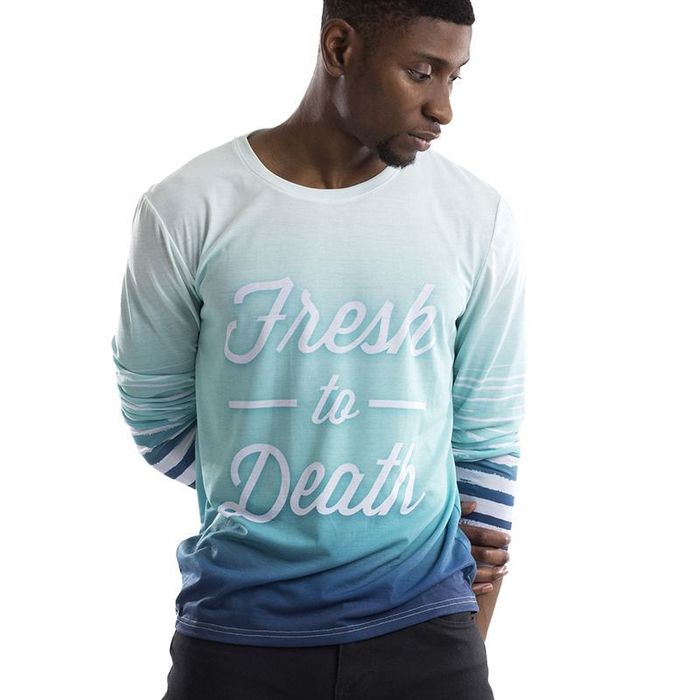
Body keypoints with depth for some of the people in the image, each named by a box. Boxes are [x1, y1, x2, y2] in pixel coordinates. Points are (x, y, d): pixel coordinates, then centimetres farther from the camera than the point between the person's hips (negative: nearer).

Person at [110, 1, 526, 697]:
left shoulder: (476, 217, -4)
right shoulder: (185, 211, -9)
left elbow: (485, 437, 1)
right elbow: (156, 418, 0)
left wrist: (473, 633, 4)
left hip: (423, 618, 1)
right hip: (237, 623, -1)